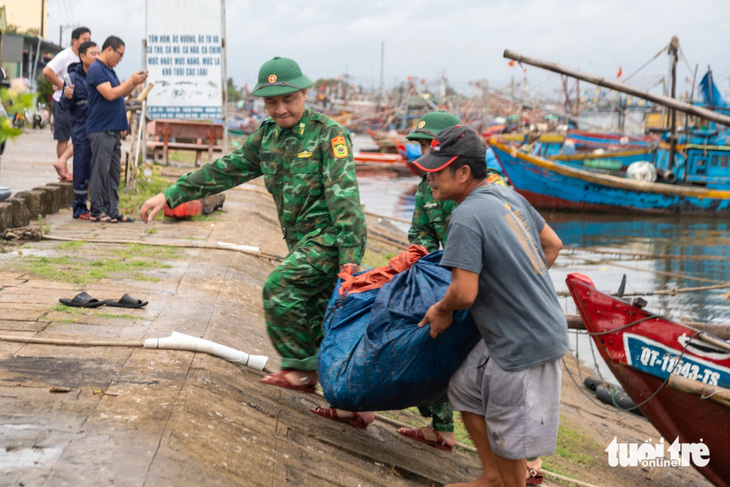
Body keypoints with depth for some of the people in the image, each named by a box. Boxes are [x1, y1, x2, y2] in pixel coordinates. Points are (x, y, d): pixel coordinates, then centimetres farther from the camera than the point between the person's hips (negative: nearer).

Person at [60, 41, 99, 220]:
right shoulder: (74, 77, -3)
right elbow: (65, 105, -2)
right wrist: (67, 97, -24)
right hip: (82, 130, -4)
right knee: (82, 170, 0)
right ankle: (80, 208, 8)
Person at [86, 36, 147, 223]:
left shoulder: (109, 70, 19)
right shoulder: (96, 69, -11)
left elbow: (120, 94, 25)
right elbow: (110, 94, -20)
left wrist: (135, 83, 9)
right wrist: (131, 81, -10)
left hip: (114, 130, 10)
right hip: (101, 129, -9)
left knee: (114, 172, 9)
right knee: (100, 171, -6)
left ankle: (112, 210, 12)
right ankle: (97, 211, -2)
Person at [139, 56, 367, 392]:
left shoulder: (328, 133, -11)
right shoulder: (267, 135, 11)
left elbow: (343, 196, -18)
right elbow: (226, 170, 15)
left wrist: (350, 257, -26)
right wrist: (170, 196, 11)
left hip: (330, 235, -8)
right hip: (303, 240, 8)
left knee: (279, 287, -20)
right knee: (315, 317, 8)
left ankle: (302, 368, -8)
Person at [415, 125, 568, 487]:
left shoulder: (466, 218, -23)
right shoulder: (506, 195, 5)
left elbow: (464, 292, -27)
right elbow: (552, 244, 14)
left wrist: (442, 310, -5)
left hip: (524, 345, -10)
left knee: (507, 438, 5)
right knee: (466, 392, 22)